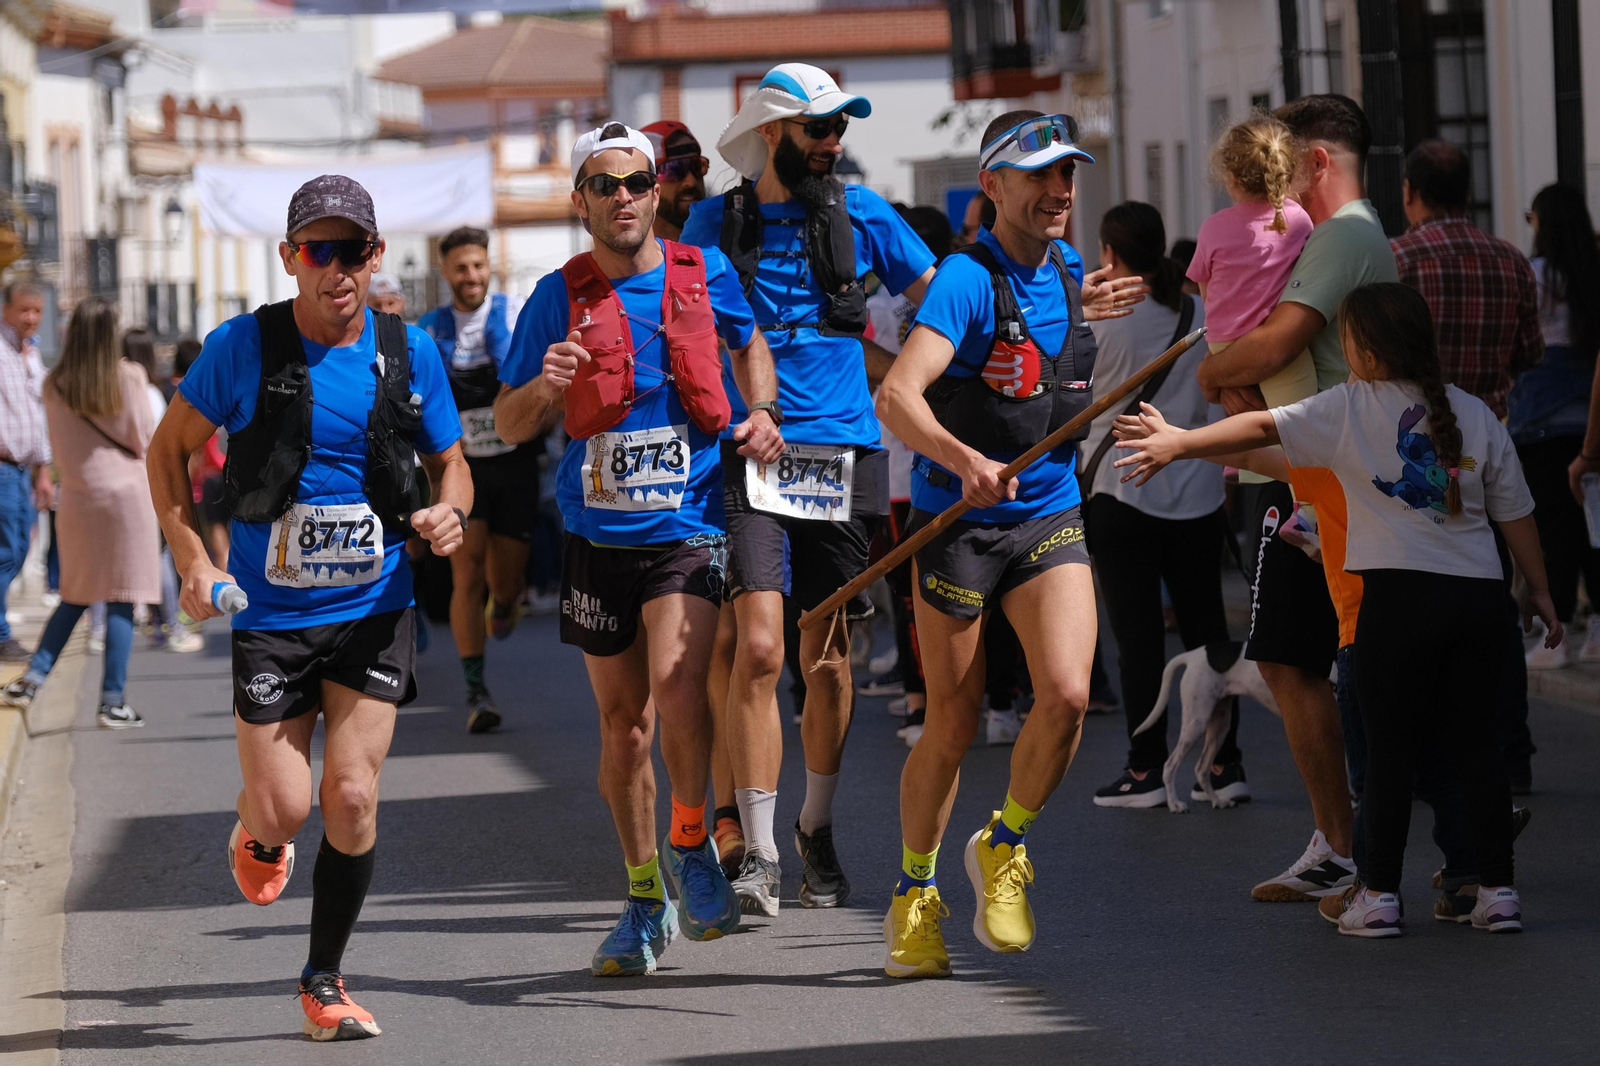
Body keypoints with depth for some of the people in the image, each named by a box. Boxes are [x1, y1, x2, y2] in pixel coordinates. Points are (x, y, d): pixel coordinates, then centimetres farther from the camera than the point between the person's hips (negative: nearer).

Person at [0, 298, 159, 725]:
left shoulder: (55, 385, 1)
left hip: (77, 497, 4)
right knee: (121, 601, -1)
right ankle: (112, 701, -3)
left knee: (75, 597, 17)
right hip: (125, 492, -4)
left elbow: (58, 447, 9)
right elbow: (145, 440, -4)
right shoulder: (129, 377, -9)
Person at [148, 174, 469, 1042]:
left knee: (352, 799, -8)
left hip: (372, 611, 1)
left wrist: (449, 511, -10)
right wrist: (191, 557, -9)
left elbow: (450, 461, 13)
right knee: (284, 808, -7)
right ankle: (256, 834, 33)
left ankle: (324, 980, 12)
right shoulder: (243, 347, -8)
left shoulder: (409, 353, -1)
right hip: (269, 612, -1)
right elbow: (169, 450, 3)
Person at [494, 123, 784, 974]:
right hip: (597, 535, 2)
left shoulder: (702, 274, 2)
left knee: (677, 684, -23)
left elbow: (749, 344, 23)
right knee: (622, 719, 8)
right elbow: (511, 424, 5)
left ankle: (689, 843, 0)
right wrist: (545, 386, -16)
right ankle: (645, 900, 21)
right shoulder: (558, 298, 1)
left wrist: (761, 412, 5)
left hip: (689, 527, -2)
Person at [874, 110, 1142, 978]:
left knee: (1066, 693, -15)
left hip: (1050, 520, 5)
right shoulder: (967, 279, -17)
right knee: (952, 726, 3)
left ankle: (1003, 845, 10)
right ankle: (913, 895, 24)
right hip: (958, 524, -5)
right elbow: (897, 396, -32)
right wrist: (966, 461, -46)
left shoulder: (1063, 269, 5)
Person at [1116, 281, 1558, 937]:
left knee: (1390, 746, 2)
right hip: (1478, 590, 4)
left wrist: (1179, 444, 10)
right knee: (1475, 743, 8)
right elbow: (1515, 513, 12)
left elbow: (1263, 428, 2)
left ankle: (1377, 894, 3)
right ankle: (1498, 890, 8)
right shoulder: (1478, 417, 10)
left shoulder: (1352, 409, -1)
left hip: (1400, 590, -4)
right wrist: (1539, 592, 20)